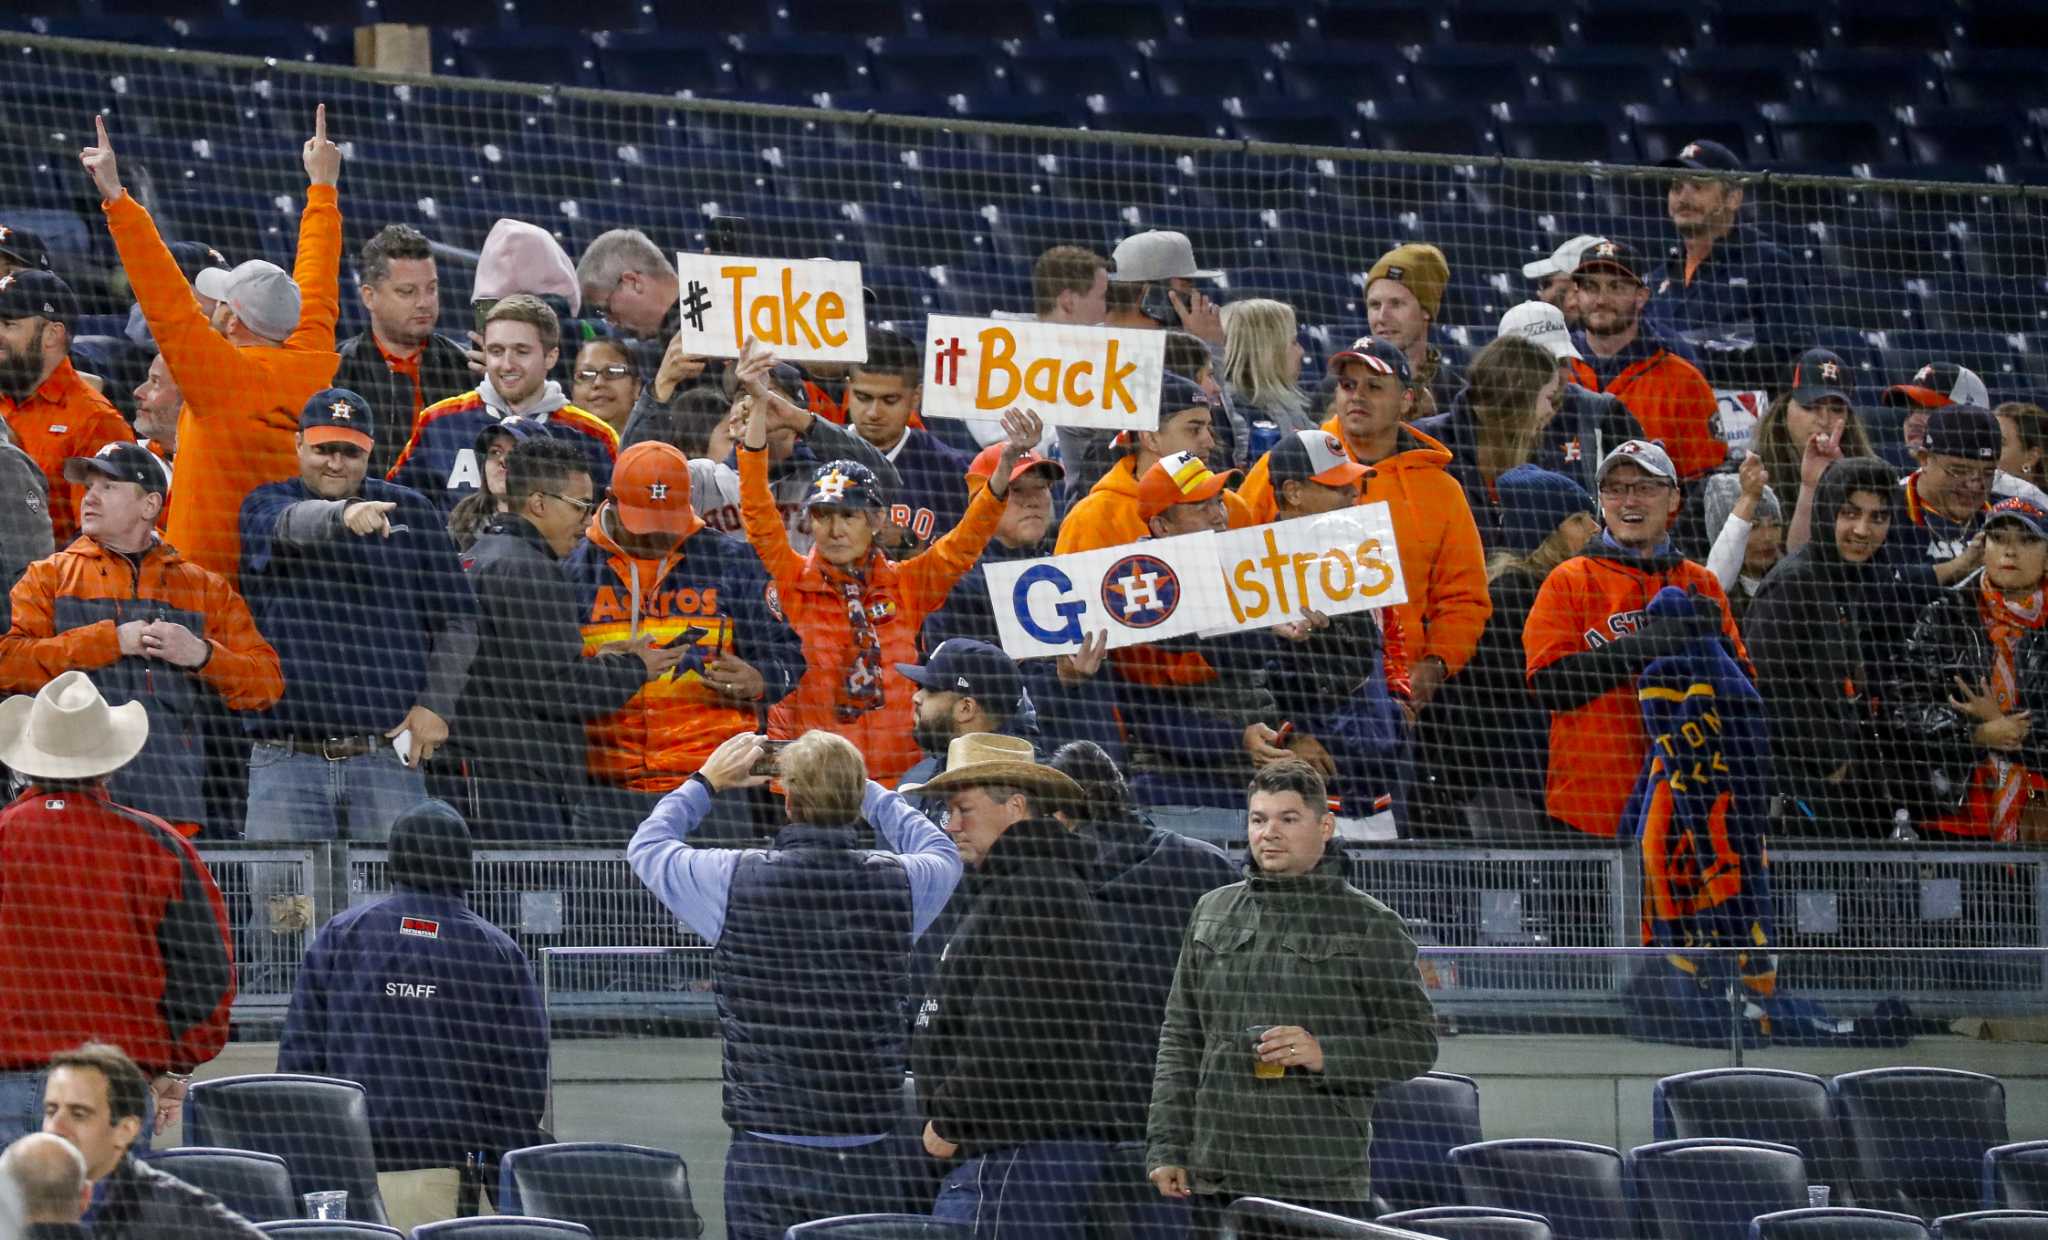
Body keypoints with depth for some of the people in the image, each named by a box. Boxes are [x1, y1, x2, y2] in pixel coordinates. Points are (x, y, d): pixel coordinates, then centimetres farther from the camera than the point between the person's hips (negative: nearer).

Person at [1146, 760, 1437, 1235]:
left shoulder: (1369, 924, 3)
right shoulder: (1212, 912, 15)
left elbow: (1417, 1043, 2)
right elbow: (1180, 1039, 16)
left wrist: (1326, 1054, -14)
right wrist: (1166, 1147, 9)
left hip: (1325, 1183, -4)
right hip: (1217, 1178, 4)